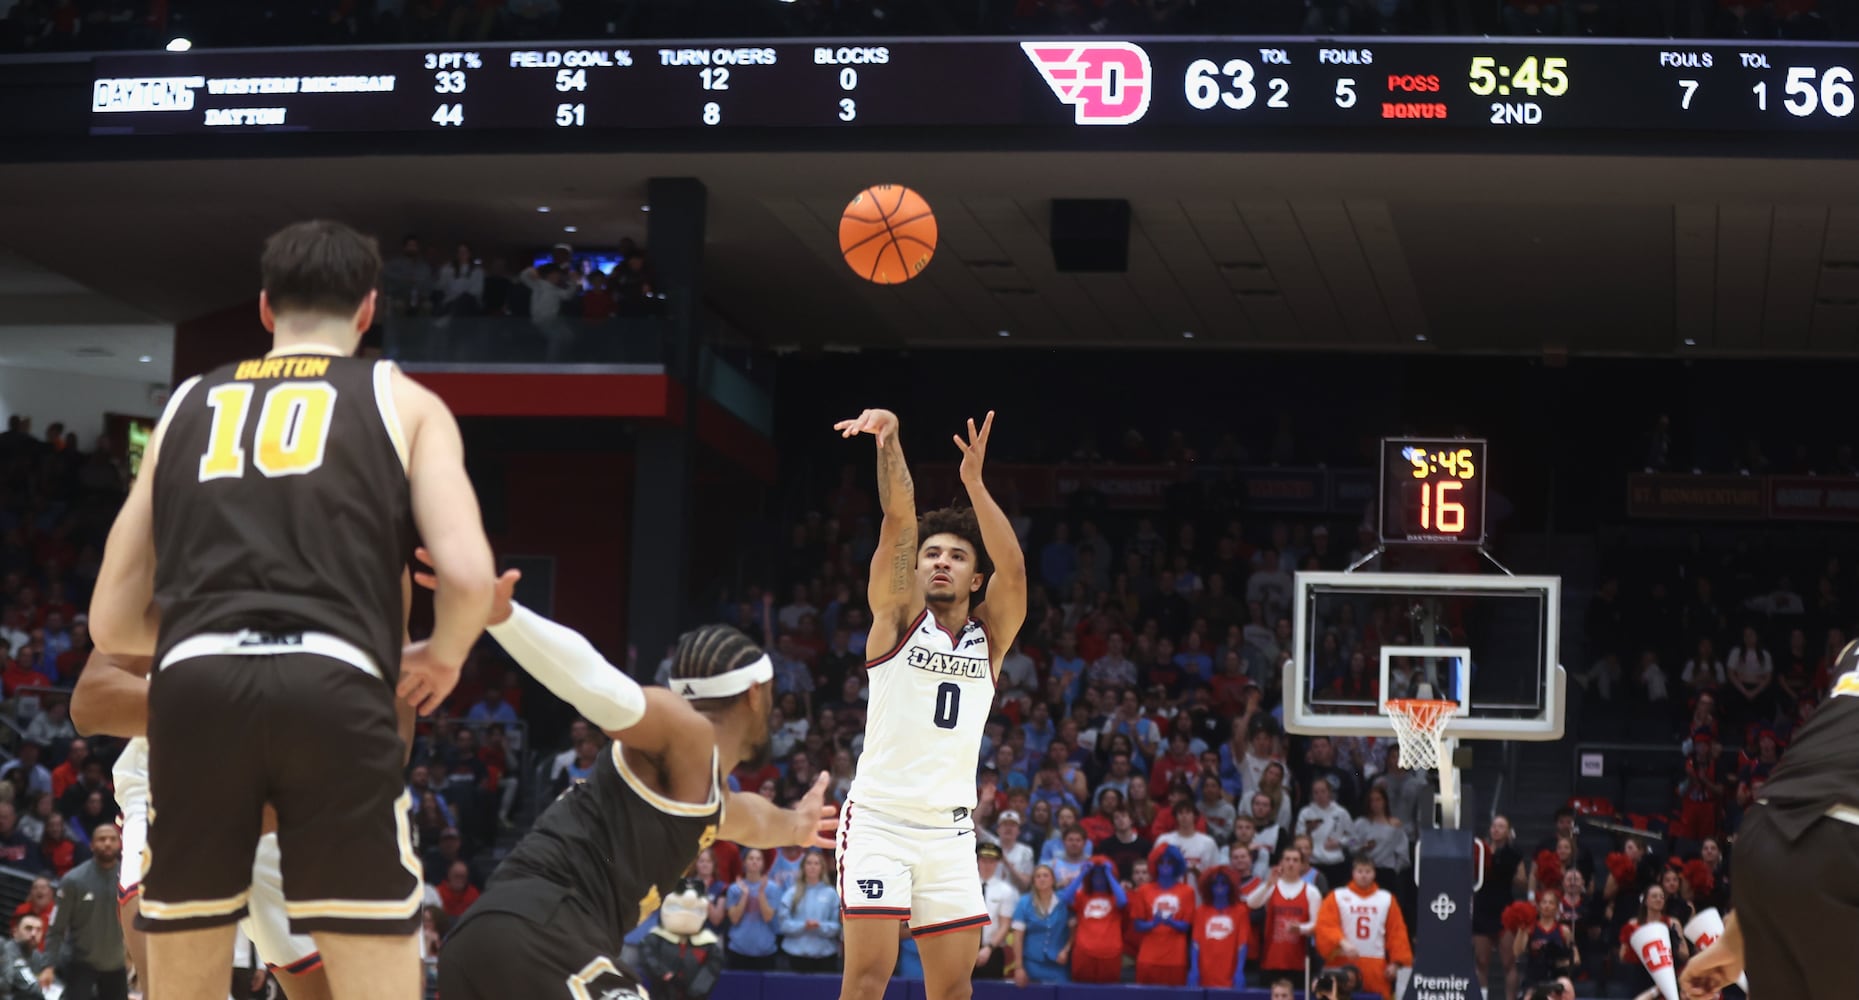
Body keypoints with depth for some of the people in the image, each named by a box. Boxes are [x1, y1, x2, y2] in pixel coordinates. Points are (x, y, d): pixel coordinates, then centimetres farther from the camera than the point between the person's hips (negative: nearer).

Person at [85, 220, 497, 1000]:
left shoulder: (186, 404, 26)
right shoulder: (402, 400, 17)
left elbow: (112, 623, 25)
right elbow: (469, 575, 1)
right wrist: (441, 658, 22)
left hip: (194, 688, 3)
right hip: (332, 692, -3)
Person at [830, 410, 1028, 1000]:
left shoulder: (989, 635, 10)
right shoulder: (899, 617, 4)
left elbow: (1013, 569, -9)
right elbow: (899, 521, -10)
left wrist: (975, 483, -18)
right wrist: (889, 440, -23)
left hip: (950, 830, 3)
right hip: (879, 817, -3)